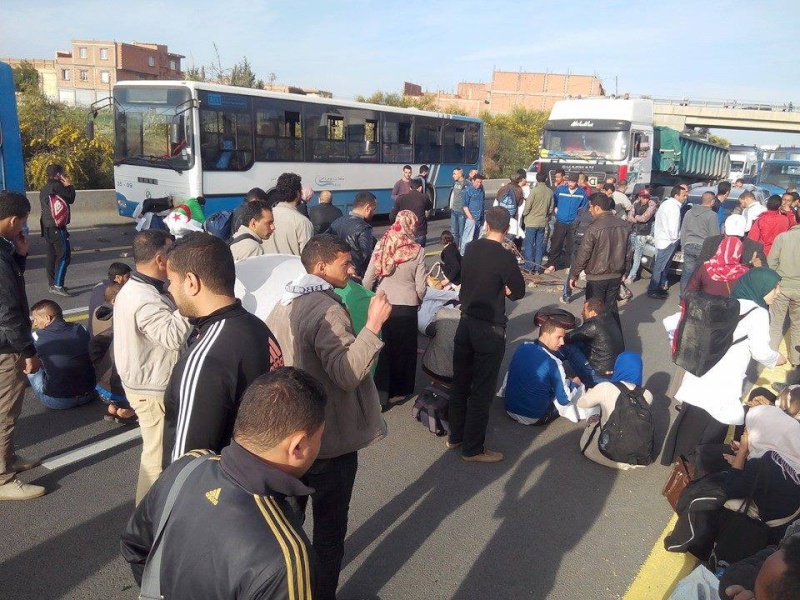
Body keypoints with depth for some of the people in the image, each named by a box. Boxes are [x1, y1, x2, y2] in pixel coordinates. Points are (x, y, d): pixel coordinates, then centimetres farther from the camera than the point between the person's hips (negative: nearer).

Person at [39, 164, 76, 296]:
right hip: (57, 227, -10)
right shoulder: (56, 186, -13)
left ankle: (52, 285, 17)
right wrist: (69, 185, 4)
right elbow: (70, 199, -5)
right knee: (64, 255, -10)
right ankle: (58, 286, -15)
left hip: (47, 227, 10)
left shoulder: (45, 188, 18)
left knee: (52, 256, 12)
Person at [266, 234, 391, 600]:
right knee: (330, 524, 9)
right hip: (330, 436, -9)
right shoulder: (327, 310, -24)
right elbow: (347, 374, -33)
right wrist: (373, 326, -34)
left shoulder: (286, 302, 5)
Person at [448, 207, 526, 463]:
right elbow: (519, 291, -8)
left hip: (466, 322, 7)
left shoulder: (471, 248, 1)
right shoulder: (505, 257, -18)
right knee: (482, 390, 4)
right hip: (489, 330, -6)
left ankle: (455, 436, 31)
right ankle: (473, 448, 14)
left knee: (460, 382, 17)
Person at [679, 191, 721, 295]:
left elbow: (682, 232, 16)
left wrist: (683, 246, 23)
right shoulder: (712, 215, -7)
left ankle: (683, 296, 11)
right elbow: (715, 236, -7)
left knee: (687, 273, 8)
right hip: (703, 248, -5)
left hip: (689, 247, 5)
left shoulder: (689, 213, 11)